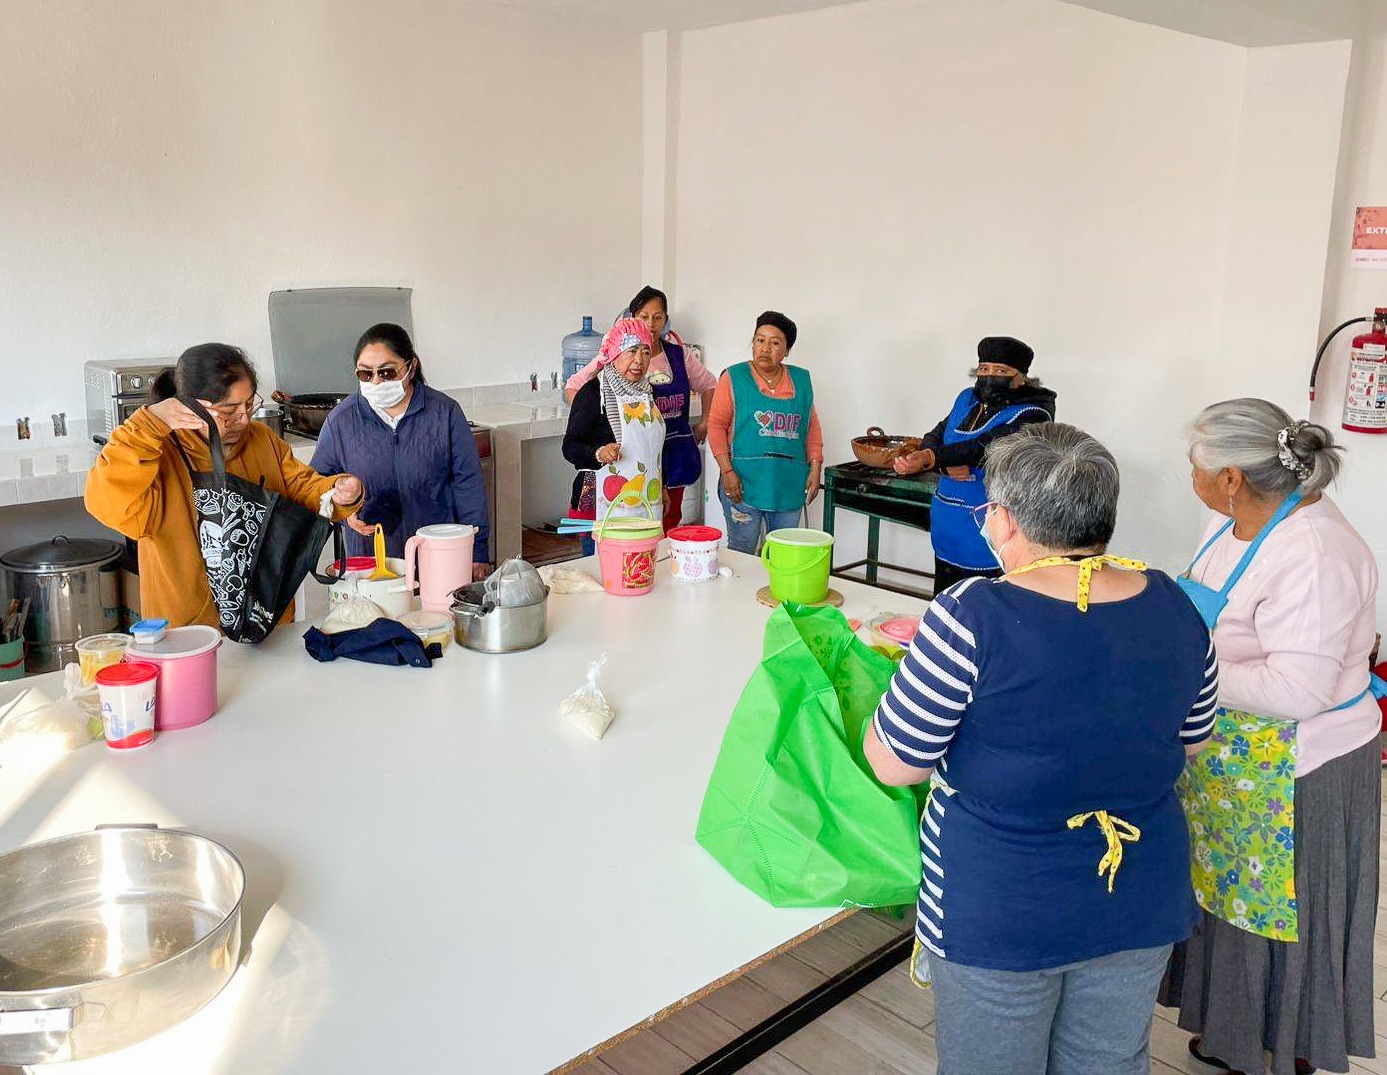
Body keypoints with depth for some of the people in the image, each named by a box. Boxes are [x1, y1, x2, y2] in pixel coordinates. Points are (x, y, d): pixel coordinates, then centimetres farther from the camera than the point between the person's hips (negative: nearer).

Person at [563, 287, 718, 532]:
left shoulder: (680, 355, 7)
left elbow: (709, 385, 24)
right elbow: (572, 388, 1)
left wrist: (704, 423, 18)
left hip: (673, 456, 4)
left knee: (669, 524, 8)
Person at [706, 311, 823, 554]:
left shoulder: (802, 380, 10)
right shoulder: (734, 378, -1)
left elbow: (812, 426, 14)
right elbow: (716, 424, -4)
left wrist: (815, 468, 5)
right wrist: (727, 471, -12)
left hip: (790, 485, 4)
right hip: (744, 482, -4)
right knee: (742, 552, 2)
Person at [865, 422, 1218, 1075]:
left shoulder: (971, 617, -25)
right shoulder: (1172, 606, -8)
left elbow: (893, 765, -16)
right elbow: (1191, 741, 7)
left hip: (1001, 918, -4)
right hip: (1140, 911, 5)